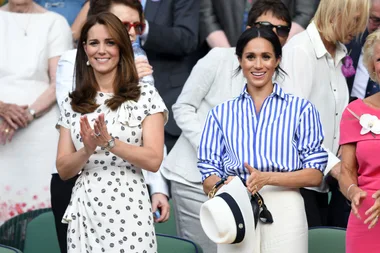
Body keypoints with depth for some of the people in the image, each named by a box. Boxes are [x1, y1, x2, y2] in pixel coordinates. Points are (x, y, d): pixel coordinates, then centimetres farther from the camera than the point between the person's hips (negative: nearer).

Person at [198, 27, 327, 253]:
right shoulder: (221, 113, 12)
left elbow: (315, 174, -1)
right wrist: (226, 185, -16)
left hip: (284, 213, -2)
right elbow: (208, 180, 7)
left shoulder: (301, 109, 5)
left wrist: (266, 178, -16)